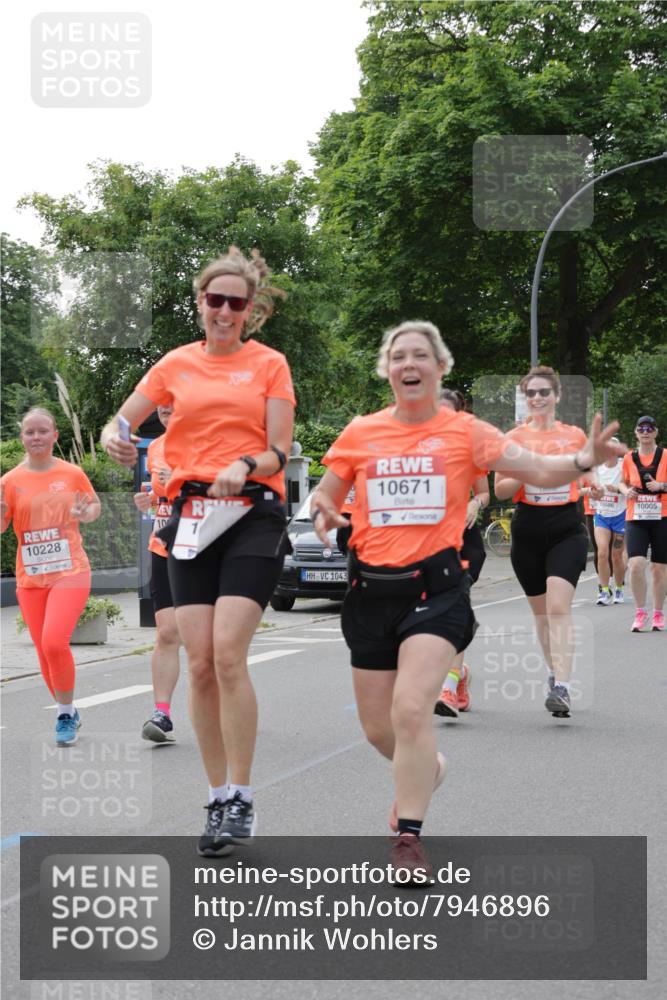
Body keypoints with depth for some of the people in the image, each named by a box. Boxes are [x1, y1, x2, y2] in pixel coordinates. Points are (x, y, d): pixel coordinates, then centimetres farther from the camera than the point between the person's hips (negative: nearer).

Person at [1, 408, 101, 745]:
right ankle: (67, 713, 28)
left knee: (54, 642, -20)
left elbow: (95, 505, 14)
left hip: (70, 572, -3)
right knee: (44, 652, 8)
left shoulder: (72, 474, -1)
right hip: (30, 578, 3)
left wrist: (87, 514, -8)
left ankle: (66, 714, -1)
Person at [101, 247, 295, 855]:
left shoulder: (269, 364, 6)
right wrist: (116, 441, -12)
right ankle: (219, 802, 9)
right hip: (192, 514, 3)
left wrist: (246, 466, -21)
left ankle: (242, 801, -7)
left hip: (254, 513, -3)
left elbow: (279, 451, 1)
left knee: (228, 654, -16)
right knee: (200, 662, -2)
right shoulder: (177, 364, 13)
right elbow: (119, 423, 12)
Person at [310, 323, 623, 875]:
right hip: (372, 588, 3)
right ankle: (425, 768, 45)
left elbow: (538, 468, -7)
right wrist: (324, 514, -7)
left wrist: (583, 460, -27)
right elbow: (325, 497, 16)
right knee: (378, 727, 11)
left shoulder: (465, 431, -1)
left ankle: (408, 838, -8)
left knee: (411, 709, -20)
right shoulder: (360, 433, 6)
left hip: (436, 586, -3)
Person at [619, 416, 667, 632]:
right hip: (636, 519, 1)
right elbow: (623, 482, 20)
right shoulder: (629, 458, 5)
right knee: (636, 564, -16)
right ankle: (640, 613, -3)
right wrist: (627, 491, -1)